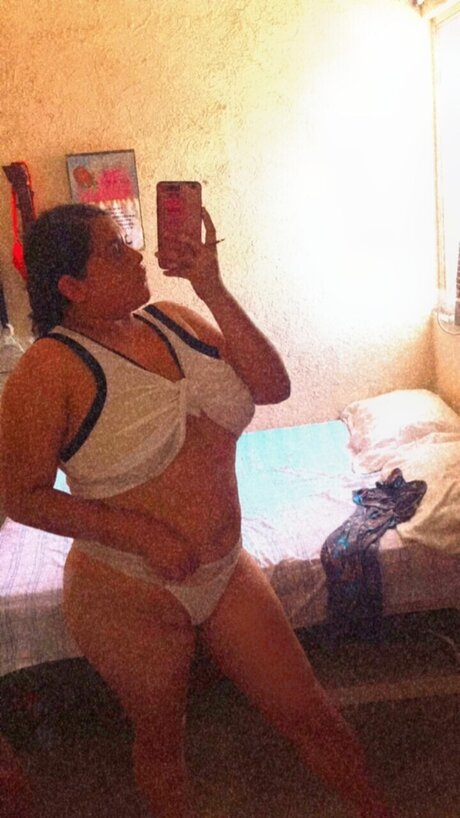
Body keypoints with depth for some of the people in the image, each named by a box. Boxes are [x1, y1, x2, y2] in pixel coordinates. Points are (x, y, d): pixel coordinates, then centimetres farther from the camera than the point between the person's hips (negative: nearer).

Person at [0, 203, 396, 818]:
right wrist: (141, 532, -22)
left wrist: (212, 290, -15)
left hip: (227, 571, 5)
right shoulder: (50, 369, -17)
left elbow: (273, 386, -7)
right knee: (160, 742, 22)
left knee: (309, 713, 16)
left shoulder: (172, 320, -1)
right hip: (129, 596, -4)